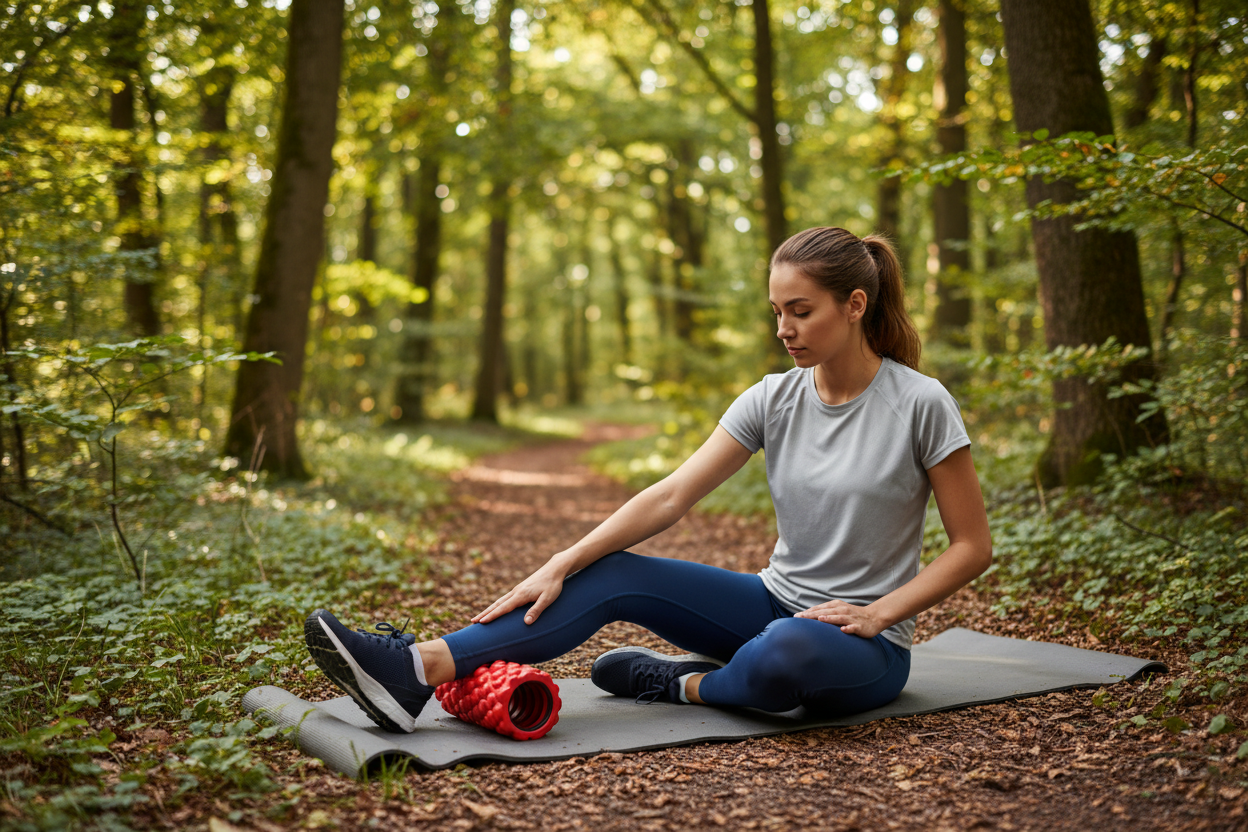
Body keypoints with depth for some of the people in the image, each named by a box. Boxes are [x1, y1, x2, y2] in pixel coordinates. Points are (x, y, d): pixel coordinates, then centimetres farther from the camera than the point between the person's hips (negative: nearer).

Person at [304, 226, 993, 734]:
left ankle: (684, 683, -9)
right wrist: (561, 565, -18)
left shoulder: (920, 405, -14)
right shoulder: (773, 399, 0)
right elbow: (671, 496, -8)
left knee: (789, 652, -42)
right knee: (615, 577, -15)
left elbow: (972, 544, -7)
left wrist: (878, 613, -19)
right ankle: (420, 669, -31)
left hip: (868, 647, -5)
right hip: (777, 603, 5)